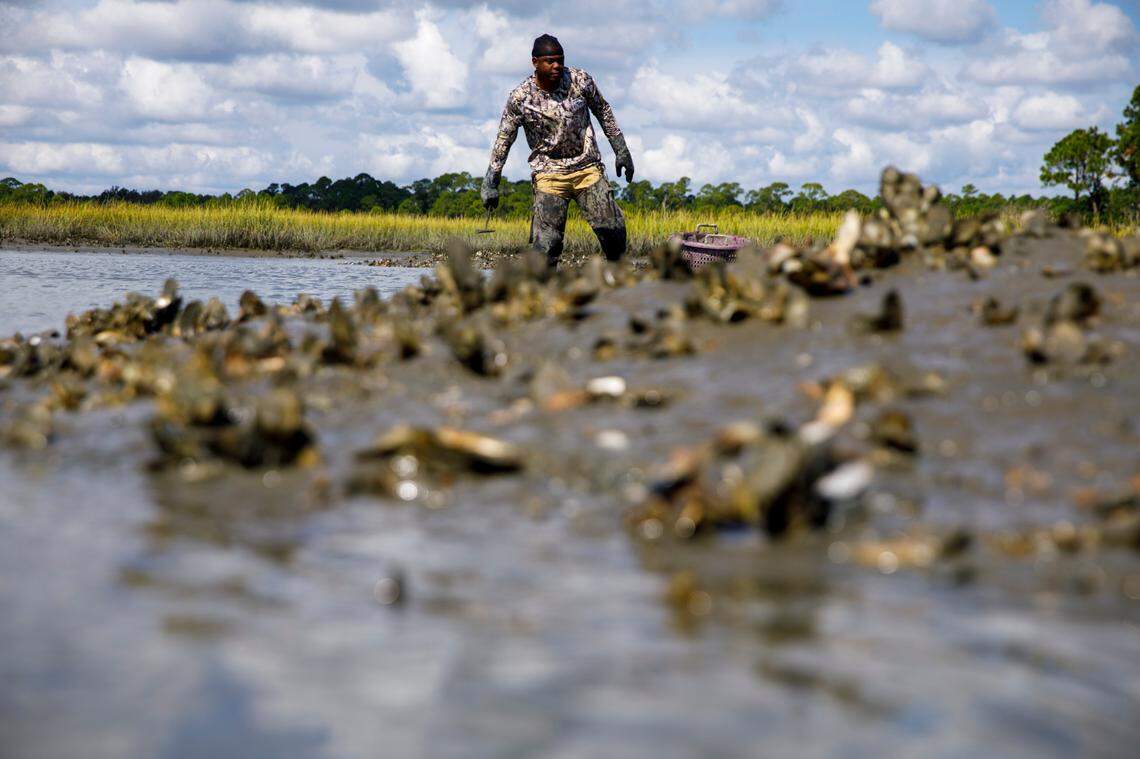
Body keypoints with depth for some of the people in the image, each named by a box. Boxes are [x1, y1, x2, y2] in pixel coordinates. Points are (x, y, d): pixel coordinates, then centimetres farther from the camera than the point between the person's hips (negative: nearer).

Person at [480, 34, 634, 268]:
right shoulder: (520, 98, -8)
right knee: (545, 243, -12)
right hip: (549, 174, -2)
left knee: (613, 229, -6)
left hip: (588, 168, 2)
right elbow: (504, 141, 0)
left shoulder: (581, 80, -4)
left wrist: (621, 151, 12)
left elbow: (604, 112, 12)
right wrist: (491, 184, -1)